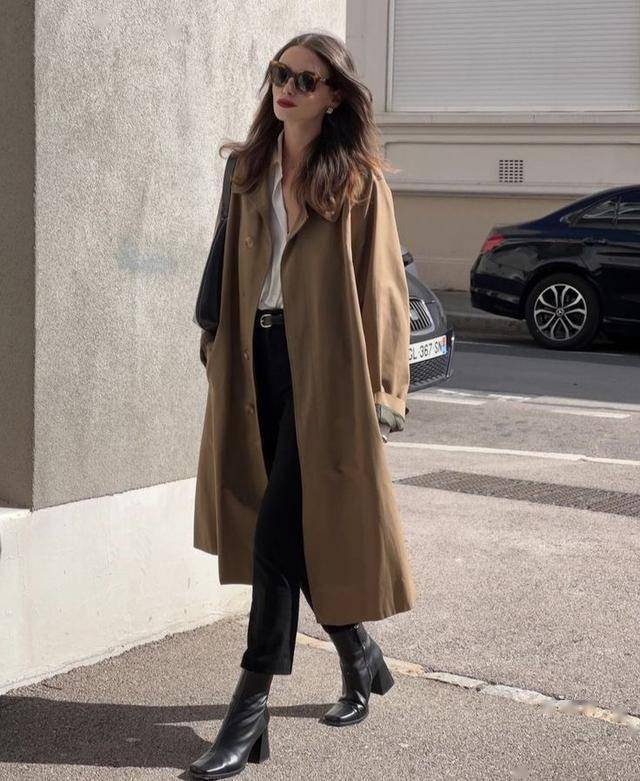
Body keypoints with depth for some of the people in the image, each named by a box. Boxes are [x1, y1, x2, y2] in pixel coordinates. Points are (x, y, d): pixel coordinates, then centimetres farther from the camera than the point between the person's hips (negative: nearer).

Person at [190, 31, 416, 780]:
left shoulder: (357, 181, -4)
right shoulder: (251, 170, 12)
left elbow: (381, 288, -4)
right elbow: (233, 271, 14)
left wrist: (382, 390, -7)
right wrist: (219, 348, 6)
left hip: (323, 364, -6)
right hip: (258, 356, 6)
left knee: (279, 529, -10)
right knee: (296, 529, 12)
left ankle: (250, 710, -5)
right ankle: (361, 659, 33)